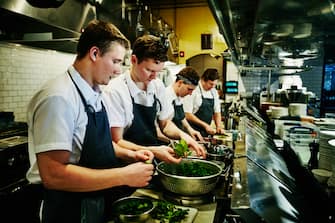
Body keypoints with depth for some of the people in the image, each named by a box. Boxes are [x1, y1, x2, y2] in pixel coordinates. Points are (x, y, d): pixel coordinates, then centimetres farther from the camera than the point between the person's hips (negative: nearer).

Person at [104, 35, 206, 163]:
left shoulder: (158, 86, 3)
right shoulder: (116, 91, -16)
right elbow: (117, 141, -14)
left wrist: (181, 134, -6)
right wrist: (153, 151, -26)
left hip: (154, 158, 5)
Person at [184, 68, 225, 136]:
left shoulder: (214, 92, 7)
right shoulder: (193, 90, -14)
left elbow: (217, 112, 14)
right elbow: (187, 114, -17)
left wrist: (219, 126, -2)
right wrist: (205, 125, -17)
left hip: (206, 132, 6)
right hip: (193, 132, -6)